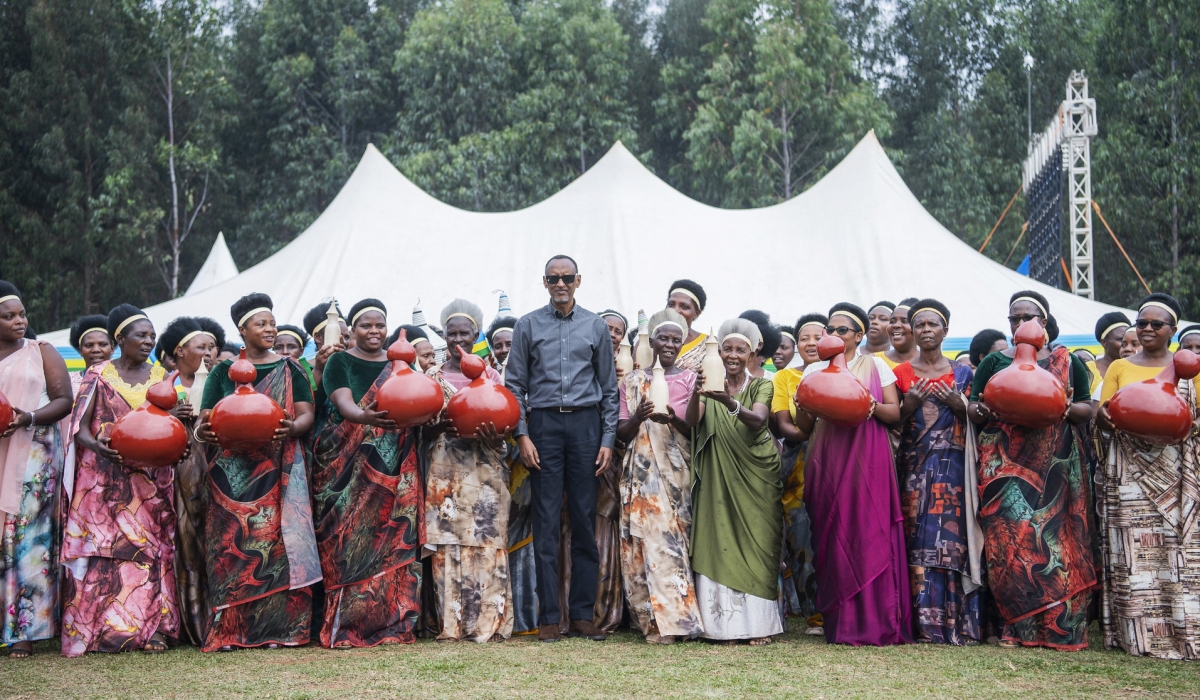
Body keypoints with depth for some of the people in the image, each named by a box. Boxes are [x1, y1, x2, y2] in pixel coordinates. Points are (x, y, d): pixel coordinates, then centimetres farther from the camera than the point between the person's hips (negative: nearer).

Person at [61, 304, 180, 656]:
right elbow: (80, 425, -1)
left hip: (150, 476, 2)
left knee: (150, 545, -4)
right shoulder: (99, 375, 4)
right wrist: (98, 446, -21)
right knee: (104, 545, -5)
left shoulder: (160, 376, 12)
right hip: (107, 477, -2)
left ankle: (151, 627, -4)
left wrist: (175, 417, -15)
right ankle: (105, 629, 0)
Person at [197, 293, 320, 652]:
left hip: (279, 470, 0)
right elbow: (205, 420, 7)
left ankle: (278, 627, -4)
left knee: (278, 539, -8)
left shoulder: (290, 369, 12)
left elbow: (306, 414, 5)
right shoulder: (223, 371, 12)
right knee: (232, 543, -5)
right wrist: (203, 431, -17)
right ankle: (231, 629, -2)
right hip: (233, 470, 0)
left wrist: (292, 428, -18)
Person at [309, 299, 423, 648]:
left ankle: (393, 623, 1)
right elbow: (343, 402, -11)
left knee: (394, 540, -3)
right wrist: (363, 417, -34)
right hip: (347, 461, -3)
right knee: (350, 540, -8)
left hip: (394, 465, 3)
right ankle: (347, 627, -5)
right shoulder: (339, 363, 5)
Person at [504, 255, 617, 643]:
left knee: (585, 520, 2)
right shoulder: (528, 326, 7)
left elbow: (609, 388, 11)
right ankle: (549, 616, 2)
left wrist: (608, 440, 3)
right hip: (544, 424, -1)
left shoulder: (596, 326, 10)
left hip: (586, 424, 1)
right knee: (547, 522, -2)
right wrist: (522, 435, -4)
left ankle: (583, 613, 8)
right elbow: (515, 385, 6)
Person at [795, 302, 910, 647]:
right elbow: (805, 427, 12)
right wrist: (803, 406, -9)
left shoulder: (875, 366, 9)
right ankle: (840, 623, 2)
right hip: (827, 460, 2)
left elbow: (894, 414, 4)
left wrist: (870, 405, -15)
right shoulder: (815, 370, 14)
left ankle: (875, 622, -5)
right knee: (833, 536, -3)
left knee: (870, 534, -8)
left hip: (867, 459, -2)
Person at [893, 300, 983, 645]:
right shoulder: (902, 373, 11)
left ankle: (956, 623, -5)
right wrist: (910, 403, -9)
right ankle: (924, 622, -3)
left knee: (951, 537, -9)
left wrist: (958, 405, -8)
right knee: (917, 538, -6)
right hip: (914, 464, 1)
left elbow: (975, 421, 11)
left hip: (952, 465, 0)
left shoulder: (962, 373, 11)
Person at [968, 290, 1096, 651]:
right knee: (1008, 539, -8)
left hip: (1055, 463, 0)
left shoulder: (1067, 362, 12)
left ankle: (1060, 628, 0)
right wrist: (980, 410, -12)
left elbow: (1088, 409, 10)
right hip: (1005, 463, 0)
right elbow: (973, 408, 11)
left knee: (1057, 538, -5)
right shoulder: (994, 362, 13)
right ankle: (1017, 626, -3)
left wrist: (1068, 409, -12)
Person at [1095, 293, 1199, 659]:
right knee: (1135, 549, -4)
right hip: (1130, 469, 0)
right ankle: (1141, 635, -2)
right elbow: (1102, 416, 11)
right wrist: (1108, 417, -12)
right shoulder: (1119, 367, 14)